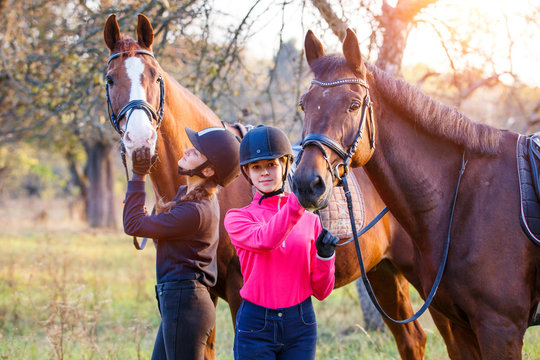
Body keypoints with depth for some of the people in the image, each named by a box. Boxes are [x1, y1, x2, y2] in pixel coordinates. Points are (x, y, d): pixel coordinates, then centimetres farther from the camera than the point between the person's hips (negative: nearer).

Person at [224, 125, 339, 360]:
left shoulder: (309, 220, 7)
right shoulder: (237, 218, 1)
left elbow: (321, 291, 7)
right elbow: (265, 240, -23)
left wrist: (325, 256, -11)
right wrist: (300, 198, -29)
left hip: (301, 325, 2)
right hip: (256, 325, -2)